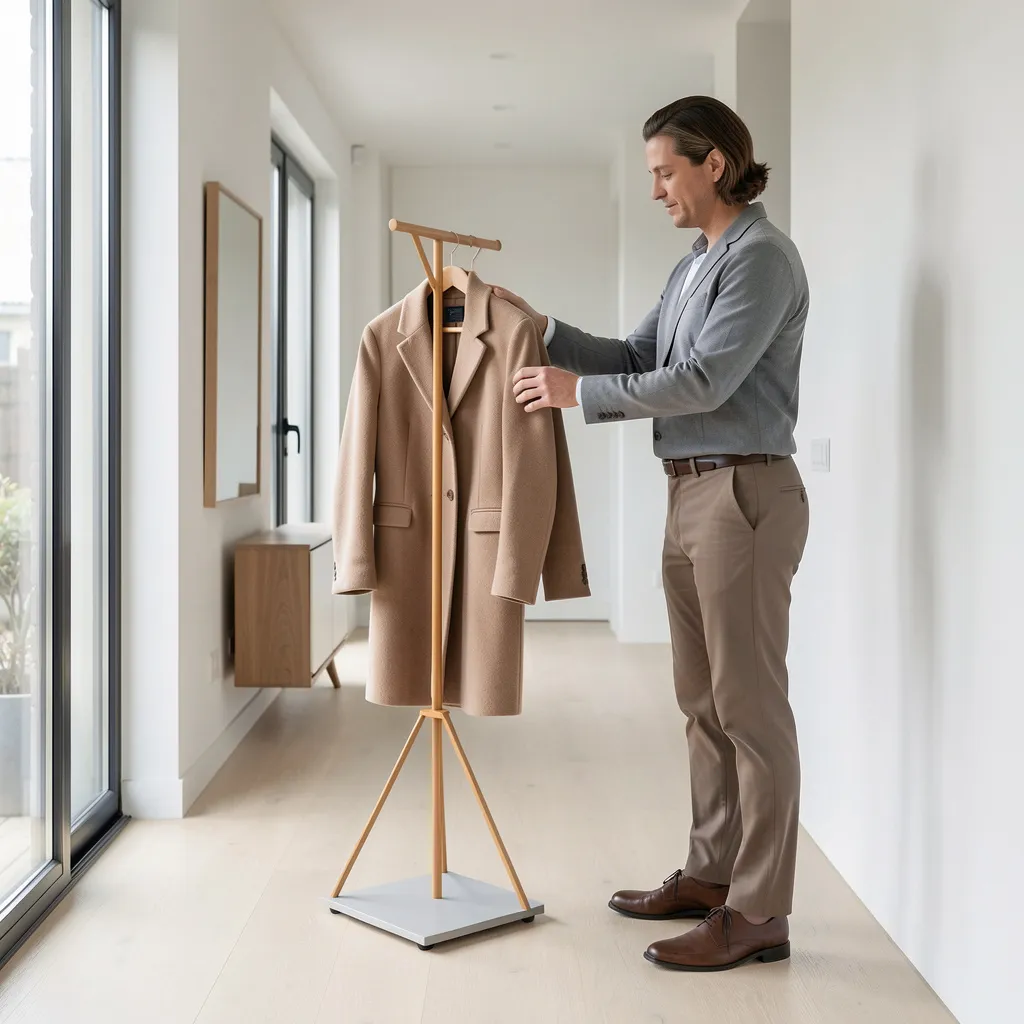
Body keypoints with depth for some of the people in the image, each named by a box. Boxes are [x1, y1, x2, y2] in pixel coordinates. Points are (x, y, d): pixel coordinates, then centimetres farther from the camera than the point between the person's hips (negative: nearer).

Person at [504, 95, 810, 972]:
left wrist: (578, 390, -12)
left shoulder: (762, 255, -10)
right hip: (691, 492, 9)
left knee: (750, 703, -5)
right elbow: (637, 359, 19)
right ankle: (712, 874, 25)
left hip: (742, 491, -9)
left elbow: (703, 380, -18)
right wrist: (544, 330, 7)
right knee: (705, 700, 14)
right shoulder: (693, 266, 19)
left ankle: (759, 912, 3)